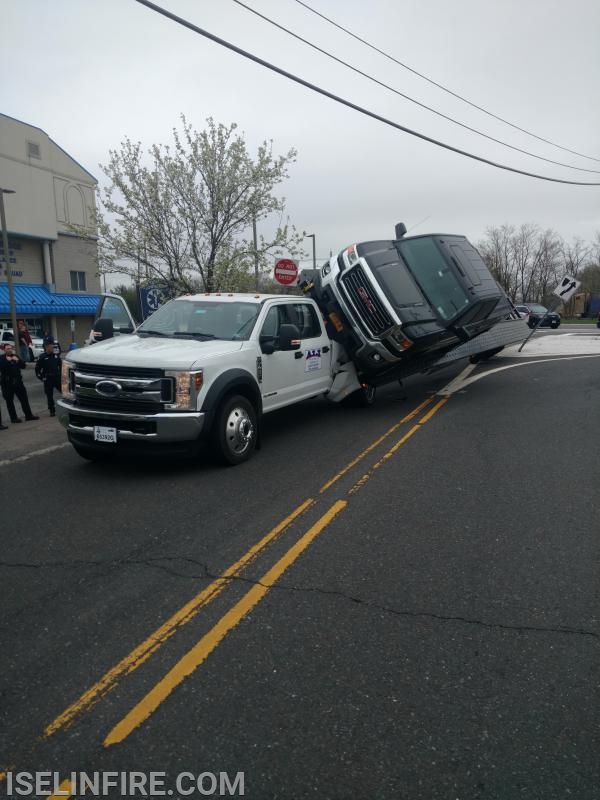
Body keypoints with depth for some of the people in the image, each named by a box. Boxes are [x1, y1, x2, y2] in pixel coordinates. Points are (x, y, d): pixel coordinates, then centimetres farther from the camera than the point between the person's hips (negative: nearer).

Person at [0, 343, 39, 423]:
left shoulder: (16, 356, 14)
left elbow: (23, 366, 5)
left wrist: (18, 360, -11)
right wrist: (7, 361, -25)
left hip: (18, 381, 4)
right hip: (7, 383, -4)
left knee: (24, 398, 4)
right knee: (9, 401, 0)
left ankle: (28, 415, 11)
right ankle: (13, 418, 5)